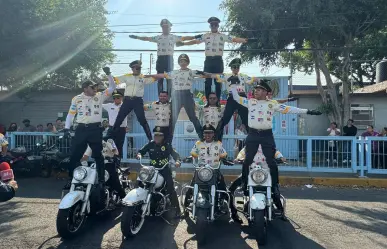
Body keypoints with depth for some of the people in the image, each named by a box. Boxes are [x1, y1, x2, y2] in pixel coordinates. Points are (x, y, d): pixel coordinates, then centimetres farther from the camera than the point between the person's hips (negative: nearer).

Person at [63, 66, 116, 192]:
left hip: (95, 129, -1)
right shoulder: (77, 99, 7)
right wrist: (66, 128, 3)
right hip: (81, 129, 1)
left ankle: (101, 180, 12)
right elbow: (71, 114, 10)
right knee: (74, 155, 5)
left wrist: (108, 74, -7)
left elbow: (112, 87, 4)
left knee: (98, 155, 5)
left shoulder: (100, 96, 6)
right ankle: (71, 179, 18)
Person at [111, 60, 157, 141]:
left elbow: (154, 79, -2)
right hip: (127, 100, 2)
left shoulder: (143, 78, 6)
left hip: (138, 100, -2)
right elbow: (114, 79, 9)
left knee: (142, 120, -5)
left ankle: (150, 138, 2)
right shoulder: (127, 76, 9)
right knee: (119, 119, 7)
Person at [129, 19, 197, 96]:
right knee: (160, 78, 3)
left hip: (169, 58, -2)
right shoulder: (158, 37, 13)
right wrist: (136, 37, 6)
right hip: (160, 58, 2)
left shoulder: (174, 37, 8)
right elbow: (147, 38, 12)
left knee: (169, 78, 0)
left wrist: (195, 37, -9)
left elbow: (184, 38, 1)